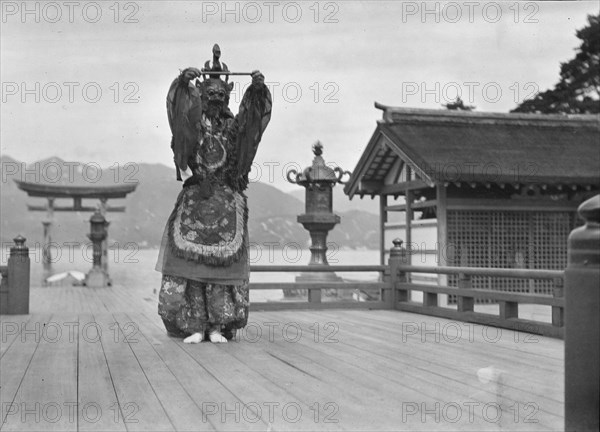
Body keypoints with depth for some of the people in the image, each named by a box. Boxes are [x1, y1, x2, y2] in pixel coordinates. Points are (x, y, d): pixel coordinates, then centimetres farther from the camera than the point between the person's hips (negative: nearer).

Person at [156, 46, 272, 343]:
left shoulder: (234, 126, 11)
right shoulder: (193, 124, 7)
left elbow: (254, 114, -3)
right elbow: (177, 106, -10)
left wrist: (258, 89, -18)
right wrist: (183, 81, -25)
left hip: (227, 201, 1)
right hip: (195, 197, -1)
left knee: (223, 262, -3)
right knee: (190, 261, -7)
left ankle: (217, 327, -1)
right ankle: (194, 327, -5)